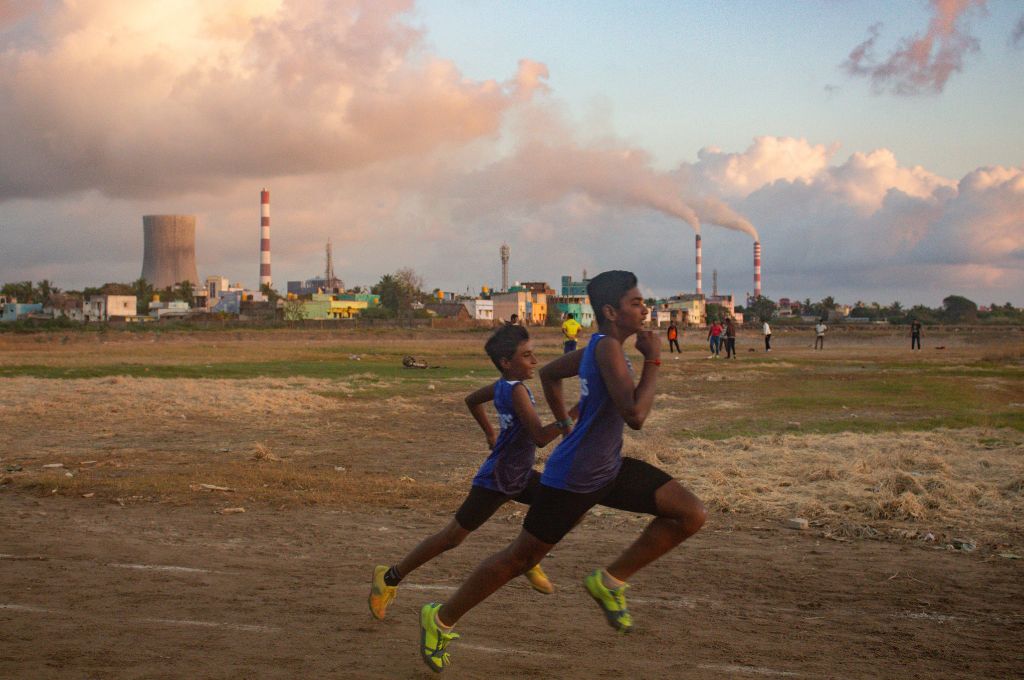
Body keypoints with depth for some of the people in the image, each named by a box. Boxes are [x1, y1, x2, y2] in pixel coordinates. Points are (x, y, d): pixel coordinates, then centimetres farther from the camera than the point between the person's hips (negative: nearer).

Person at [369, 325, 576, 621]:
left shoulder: (503, 385, 2)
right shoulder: (517, 391, -24)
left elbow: (472, 400, 21)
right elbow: (540, 436, -30)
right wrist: (571, 415, -36)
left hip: (519, 476, 9)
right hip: (495, 482, -9)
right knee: (453, 536, 0)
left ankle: (529, 560, 17)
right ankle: (391, 576, 12)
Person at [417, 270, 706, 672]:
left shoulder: (599, 347, 7)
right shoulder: (607, 348, -22)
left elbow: (549, 373, 22)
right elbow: (635, 416, -31)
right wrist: (653, 361, -21)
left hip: (608, 470, 9)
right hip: (572, 481, -9)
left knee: (692, 515, -2)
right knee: (521, 557, 4)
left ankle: (611, 581, 9)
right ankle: (441, 619, 23)